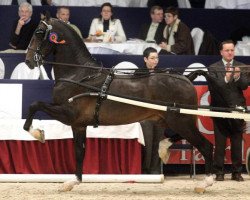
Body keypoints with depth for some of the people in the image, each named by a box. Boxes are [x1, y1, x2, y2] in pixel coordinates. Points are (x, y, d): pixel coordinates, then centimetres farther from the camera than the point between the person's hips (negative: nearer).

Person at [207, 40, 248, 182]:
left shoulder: (241, 67, 9)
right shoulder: (214, 68, 3)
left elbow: (245, 86, -1)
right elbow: (214, 87, -9)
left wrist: (238, 77, -21)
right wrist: (226, 78, -25)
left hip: (237, 110, 2)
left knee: (237, 143, 3)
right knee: (220, 144, -1)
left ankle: (237, 172, 8)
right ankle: (219, 172, 3)